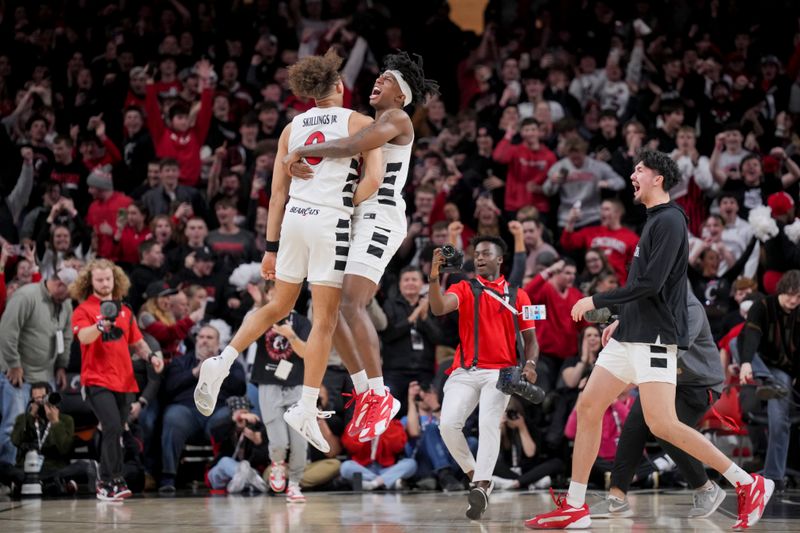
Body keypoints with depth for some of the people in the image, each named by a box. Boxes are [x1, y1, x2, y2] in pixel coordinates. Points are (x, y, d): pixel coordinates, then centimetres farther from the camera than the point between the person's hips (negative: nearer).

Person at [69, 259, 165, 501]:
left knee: (115, 432, 8)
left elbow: (137, 342, 22)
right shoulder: (83, 310, -2)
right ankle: (113, 481, -17)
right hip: (97, 380, -6)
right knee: (113, 427, -20)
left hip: (124, 381, 6)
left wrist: (150, 356, 3)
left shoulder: (124, 310, 15)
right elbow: (84, 337, -20)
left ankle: (104, 483, 16)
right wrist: (101, 325, -40)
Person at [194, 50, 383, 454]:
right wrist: (349, 205, 7)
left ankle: (222, 363, 8)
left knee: (279, 307, 21)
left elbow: (278, 192, 12)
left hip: (293, 219, 5)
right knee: (324, 320, -1)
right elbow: (373, 181, -10)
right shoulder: (358, 123, 2)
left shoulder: (292, 128, 14)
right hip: (331, 222, -5)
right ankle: (306, 409, -4)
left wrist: (272, 246, 15)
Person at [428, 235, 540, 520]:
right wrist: (434, 277, -24)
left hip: (501, 372, -1)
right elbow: (439, 308, -9)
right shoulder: (464, 289, 10)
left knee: (488, 423, -24)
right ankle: (475, 476, 3)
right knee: (448, 425, -17)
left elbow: (530, 337, 13)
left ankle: (481, 487, -31)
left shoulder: (517, 295, 12)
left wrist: (530, 363, -7)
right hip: (465, 372, 1)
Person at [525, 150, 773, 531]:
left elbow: (651, 284, -20)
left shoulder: (669, 220, -12)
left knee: (662, 425, -15)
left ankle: (748, 484, -6)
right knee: (588, 408, 5)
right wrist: (623, 320, 24)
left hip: (654, 339, -10)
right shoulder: (654, 221, 18)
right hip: (629, 338, 10)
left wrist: (597, 302, -14)